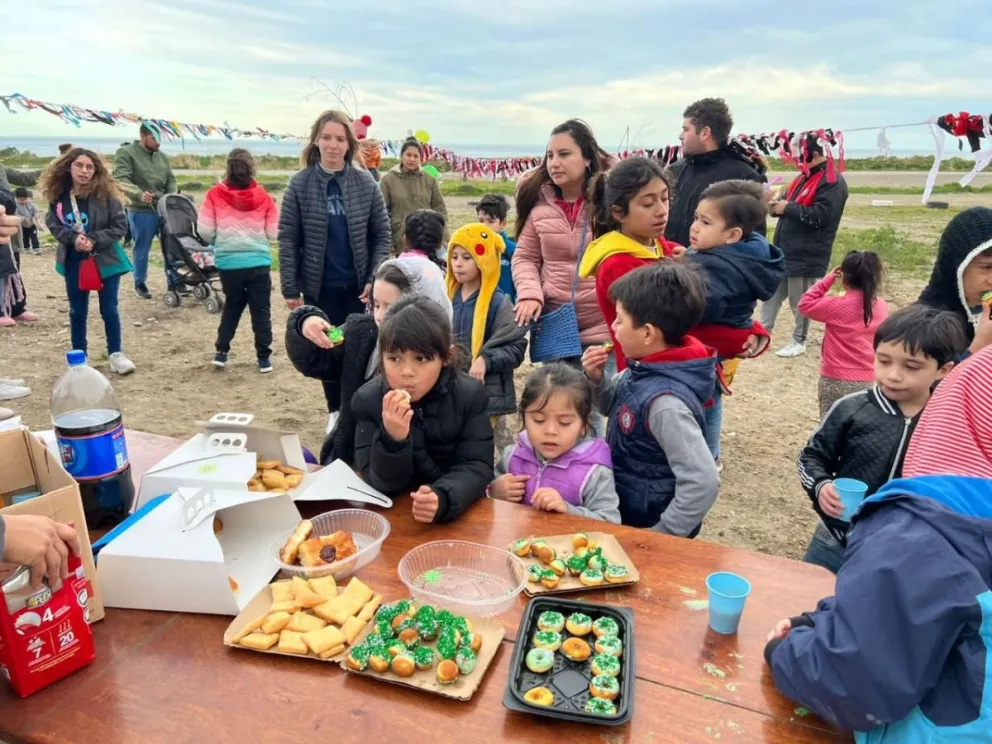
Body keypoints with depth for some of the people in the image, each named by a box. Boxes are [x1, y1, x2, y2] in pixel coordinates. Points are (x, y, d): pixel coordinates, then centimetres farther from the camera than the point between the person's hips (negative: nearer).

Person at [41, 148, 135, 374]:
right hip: (74, 261, 3)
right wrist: (73, 238, -18)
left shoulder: (106, 193, -12)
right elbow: (53, 224, 0)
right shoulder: (58, 194, -3)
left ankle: (116, 355, 16)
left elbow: (119, 226, -11)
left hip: (106, 259, -3)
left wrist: (94, 240, -21)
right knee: (77, 311, 11)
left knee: (109, 309, 3)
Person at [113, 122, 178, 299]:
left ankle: (173, 281, 20)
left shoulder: (162, 156, 12)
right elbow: (121, 179, -16)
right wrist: (139, 194, -32)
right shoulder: (126, 153, -6)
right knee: (142, 249, 4)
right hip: (141, 211, -5)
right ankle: (140, 284, 19)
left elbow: (171, 180, 15)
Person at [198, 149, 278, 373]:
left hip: (228, 262, 2)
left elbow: (204, 231, -3)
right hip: (259, 262, -1)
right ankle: (264, 357, 10)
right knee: (261, 310, 8)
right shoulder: (262, 196, -4)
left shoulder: (215, 195, -4)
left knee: (232, 306, 20)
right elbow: (274, 232, -2)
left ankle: (221, 352, 19)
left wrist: (220, 241, 16)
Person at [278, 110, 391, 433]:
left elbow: (381, 233, 0)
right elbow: (287, 238, -4)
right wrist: (290, 287, -8)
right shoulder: (300, 184, -4)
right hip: (319, 285, 0)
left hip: (359, 283, 0)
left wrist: (375, 278, -9)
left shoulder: (366, 182, -1)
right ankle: (335, 411, 28)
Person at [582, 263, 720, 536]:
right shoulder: (649, 367, -8)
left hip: (645, 527, -8)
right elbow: (616, 407, 10)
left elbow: (702, 483, -33)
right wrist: (597, 379, -10)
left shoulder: (664, 401, -32)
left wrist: (660, 537, -21)